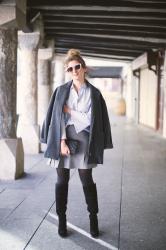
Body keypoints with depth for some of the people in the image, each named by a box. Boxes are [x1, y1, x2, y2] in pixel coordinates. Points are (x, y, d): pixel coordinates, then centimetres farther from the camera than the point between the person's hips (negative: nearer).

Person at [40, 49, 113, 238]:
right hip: (63, 139, 1)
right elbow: (57, 117, -3)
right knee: (62, 181, 6)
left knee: (87, 181, 4)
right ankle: (61, 219, 19)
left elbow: (90, 120, -6)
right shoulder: (61, 91, 3)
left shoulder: (94, 93, 0)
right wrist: (62, 141, -12)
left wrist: (70, 111, -6)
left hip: (83, 141, -1)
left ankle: (93, 219, 20)